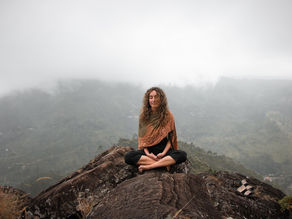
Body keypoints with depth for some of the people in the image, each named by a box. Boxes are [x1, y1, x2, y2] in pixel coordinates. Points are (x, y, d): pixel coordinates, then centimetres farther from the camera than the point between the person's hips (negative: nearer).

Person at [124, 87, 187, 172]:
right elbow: (141, 137, 4)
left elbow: (171, 137, 1)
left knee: (182, 155, -30)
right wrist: (147, 153, -12)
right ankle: (164, 163, -25)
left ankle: (148, 166, -28)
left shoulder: (168, 116, 0)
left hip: (164, 149, 0)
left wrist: (164, 153, -15)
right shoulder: (144, 116, 3)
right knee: (128, 157, -27)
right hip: (148, 150, 1)